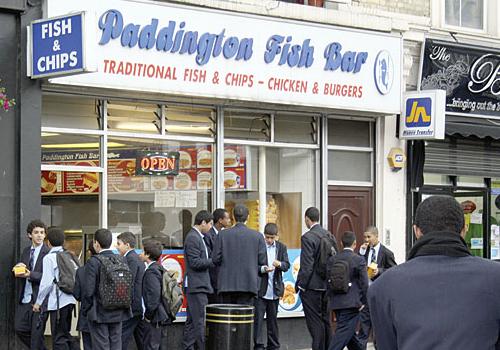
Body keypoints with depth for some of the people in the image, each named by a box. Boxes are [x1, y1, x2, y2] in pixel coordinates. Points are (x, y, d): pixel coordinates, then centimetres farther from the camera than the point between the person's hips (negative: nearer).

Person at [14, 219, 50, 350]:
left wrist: (30, 274, -24)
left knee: (36, 333, -2)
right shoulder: (26, 251, 13)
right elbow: (20, 273, 16)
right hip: (24, 298, 6)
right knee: (20, 329, 6)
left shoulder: (48, 253, -8)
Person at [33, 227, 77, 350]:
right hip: (70, 299, 7)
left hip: (57, 302, -7)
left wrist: (38, 302, -4)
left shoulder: (49, 258, -8)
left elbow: (47, 282, -12)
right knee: (65, 334, 17)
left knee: (59, 337, -3)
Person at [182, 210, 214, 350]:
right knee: (200, 321, -9)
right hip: (196, 286, -11)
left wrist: (211, 260, 10)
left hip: (199, 285, 11)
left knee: (192, 321, 13)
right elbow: (195, 262, -19)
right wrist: (213, 260, -11)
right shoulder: (192, 238, -14)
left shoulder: (198, 237, 18)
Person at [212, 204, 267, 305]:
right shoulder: (257, 236, -1)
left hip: (227, 284, 0)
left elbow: (215, 259, -1)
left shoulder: (223, 234, -1)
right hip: (249, 284, 0)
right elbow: (263, 261, 0)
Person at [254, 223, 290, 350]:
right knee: (258, 318, -6)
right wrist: (263, 269, -23)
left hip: (274, 289, 3)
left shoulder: (281, 247, 8)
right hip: (260, 289, -3)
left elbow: (287, 265, 2)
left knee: (273, 319, 11)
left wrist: (279, 264, -20)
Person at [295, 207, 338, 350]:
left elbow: (306, 265, -19)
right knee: (325, 320, 16)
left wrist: (299, 285, -10)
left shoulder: (307, 237, -15)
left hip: (312, 286, -7)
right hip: (326, 285, 7)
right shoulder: (329, 235, 7)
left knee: (315, 323, -3)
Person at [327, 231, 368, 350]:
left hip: (336, 303, 6)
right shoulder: (359, 260, -9)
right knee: (344, 334, -7)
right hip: (352, 303, -6)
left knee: (349, 333, 18)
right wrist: (363, 302, 0)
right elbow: (364, 283, -11)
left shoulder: (332, 260, 4)